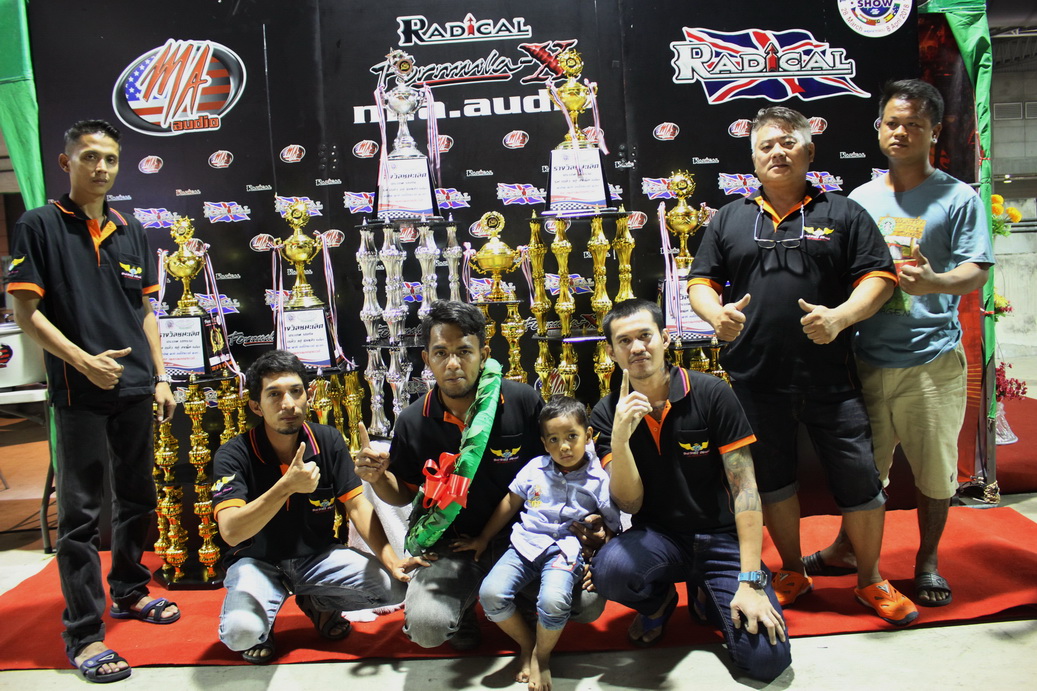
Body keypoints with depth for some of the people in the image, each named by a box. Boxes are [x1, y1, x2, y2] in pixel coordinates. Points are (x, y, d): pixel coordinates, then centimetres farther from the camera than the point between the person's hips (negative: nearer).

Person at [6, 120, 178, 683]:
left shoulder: (132, 231, 12)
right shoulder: (39, 227, -3)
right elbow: (25, 312, -8)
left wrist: (160, 377, 9)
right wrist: (85, 361, -18)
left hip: (135, 389, 6)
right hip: (80, 393, -5)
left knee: (138, 499, 16)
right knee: (81, 511, 0)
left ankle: (129, 590, 35)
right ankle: (84, 635, 9)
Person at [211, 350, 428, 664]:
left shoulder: (329, 441, -8)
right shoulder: (233, 455, -17)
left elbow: (357, 506, -10)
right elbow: (230, 531, -29)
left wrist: (392, 560, -24)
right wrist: (287, 486, -42)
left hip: (318, 555, 3)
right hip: (257, 561, -3)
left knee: (396, 585, -18)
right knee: (241, 630, -34)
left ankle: (317, 603, 12)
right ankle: (261, 629, 7)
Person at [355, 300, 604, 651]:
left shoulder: (524, 402, -10)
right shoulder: (413, 422, -5)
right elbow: (403, 494, 10)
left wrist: (579, 522, -14)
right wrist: (377, 477, -12)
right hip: (450, 549, 0)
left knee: (589, 604, -20)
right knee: (426, 626, -28)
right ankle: (463, 609, 13)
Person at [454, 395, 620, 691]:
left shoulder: (598, 480, 1)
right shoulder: (535, 468, 8)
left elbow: (611, 528, 8)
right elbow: (510, 503, 17)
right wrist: (483, 539, 20)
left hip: (566, 550, -3)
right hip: (526, 544, 3)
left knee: (553, 601, -33)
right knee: (490, 593, -21)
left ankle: (542, 656, 1)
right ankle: (526, 643, 9)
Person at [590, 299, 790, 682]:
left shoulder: (711, 394, -11)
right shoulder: (606, 414, -4)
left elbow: (744, 487, -11)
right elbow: (630, 503, -10)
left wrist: (751, 580, -17)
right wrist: (619, 437, -28)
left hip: (720, 538, -1)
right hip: (657, 538, 1)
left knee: (767, 658, -19)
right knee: (609, 569, -33)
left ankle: (705, 594, 16)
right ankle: (659, 599, 6)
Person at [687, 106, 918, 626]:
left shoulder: (843, 214, 6)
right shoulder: (728, 219, 12)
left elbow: (878, 278, 1)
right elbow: (700, 282, 9)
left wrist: (841, 316, -18)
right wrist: (716, 313, -13)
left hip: (829, 380, -1)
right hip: (755, 381, 2)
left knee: (859, 479, 3)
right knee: (772, 479, 14)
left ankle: (870, 581, 25)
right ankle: (792, 572, 33)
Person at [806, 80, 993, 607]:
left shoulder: (958, 198, -1)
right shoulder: (860, 198, 10)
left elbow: (977, 270, -9)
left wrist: (935, 281, -29)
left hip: (932, 359, -2)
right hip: (868, 357, 3)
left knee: (933, 469, 8)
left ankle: (927, 560, 30)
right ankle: (847, 549, 32)